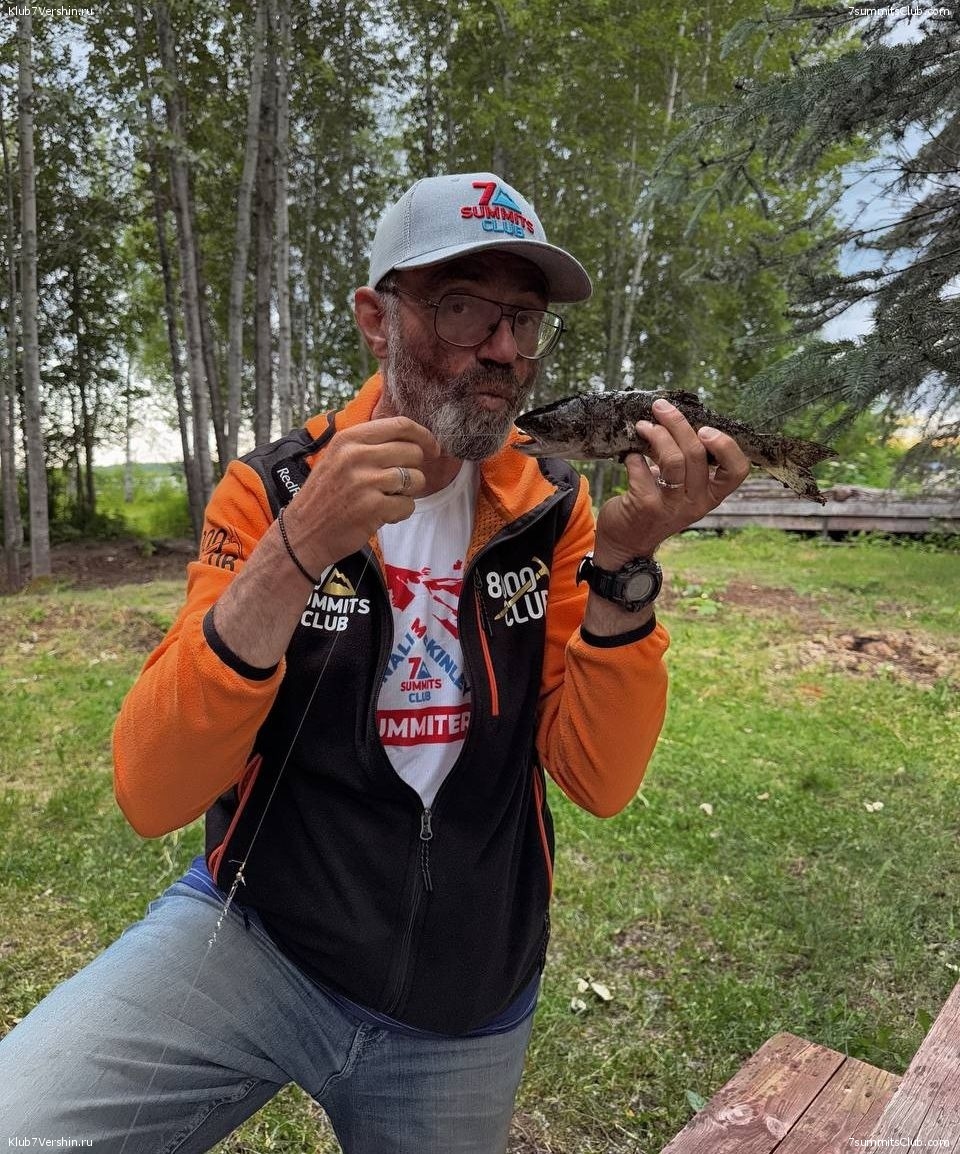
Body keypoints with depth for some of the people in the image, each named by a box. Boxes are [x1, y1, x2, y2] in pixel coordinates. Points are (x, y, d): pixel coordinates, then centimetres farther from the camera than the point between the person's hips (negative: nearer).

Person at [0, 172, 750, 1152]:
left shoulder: (552, 511, -6)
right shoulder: (272, 491, -12)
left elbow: (599, 779, -11)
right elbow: (151, 796, -19)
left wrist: (622, 565, -25)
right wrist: (298, 552, -31)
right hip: (252, 941, -2)